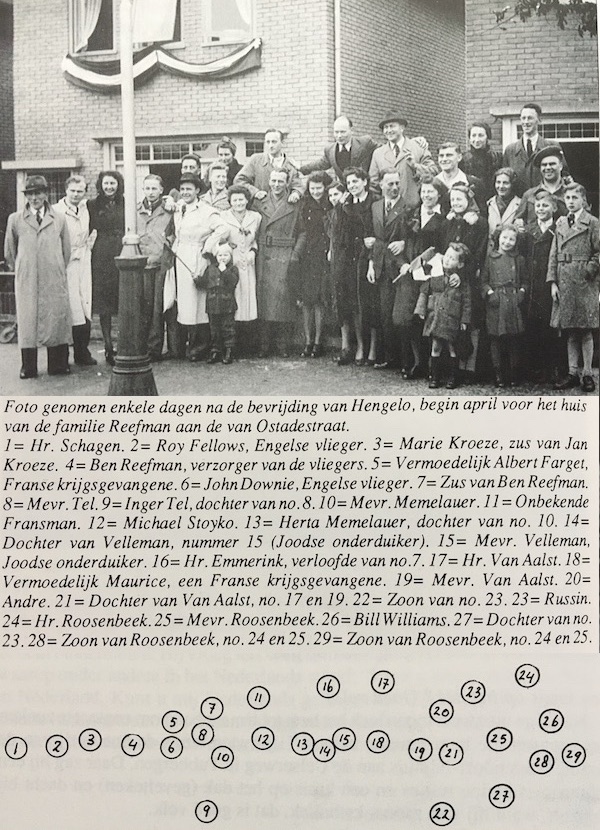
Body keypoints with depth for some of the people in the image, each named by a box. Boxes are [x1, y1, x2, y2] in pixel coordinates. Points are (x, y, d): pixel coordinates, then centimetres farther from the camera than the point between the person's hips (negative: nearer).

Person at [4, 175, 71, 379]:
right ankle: (28, 367, 6)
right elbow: (9, 251, 12)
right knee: (27, 319, 0)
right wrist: (21, 271, 11)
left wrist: (58, 271, 10)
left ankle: (58, 365, 10)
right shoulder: (15, 219, 6)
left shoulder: (59, 219, 7)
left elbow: (66, 250, 12)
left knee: (57, 318, 2)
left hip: (54, 280, 0)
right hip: (26, 281, 0)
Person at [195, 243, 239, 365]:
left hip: (227, 305, -3)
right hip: (213, 305, 3)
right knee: (214, 329, 9)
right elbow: (204, 282, 12)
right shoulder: (211, 269, 12)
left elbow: (233, 281, -15)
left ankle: (229, 351, 8)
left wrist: (224, 271, -19)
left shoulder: (233, 269, 2)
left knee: (228, 328, 1)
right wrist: (197, 279, -5)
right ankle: (215, 351, 17)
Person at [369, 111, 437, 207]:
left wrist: (415, 165, -12)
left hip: (413, 206, -1)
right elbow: (373, 182, 13)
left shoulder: (418, 147, 7)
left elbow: (433, 171, 3)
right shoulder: (378, 153, 13)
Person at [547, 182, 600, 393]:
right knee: (570, 331, 8)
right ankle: (572, 373, 13)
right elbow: (554, 254, 12)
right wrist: (553, 282, 5)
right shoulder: (560, 223, 14)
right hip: (564, 282, 4)